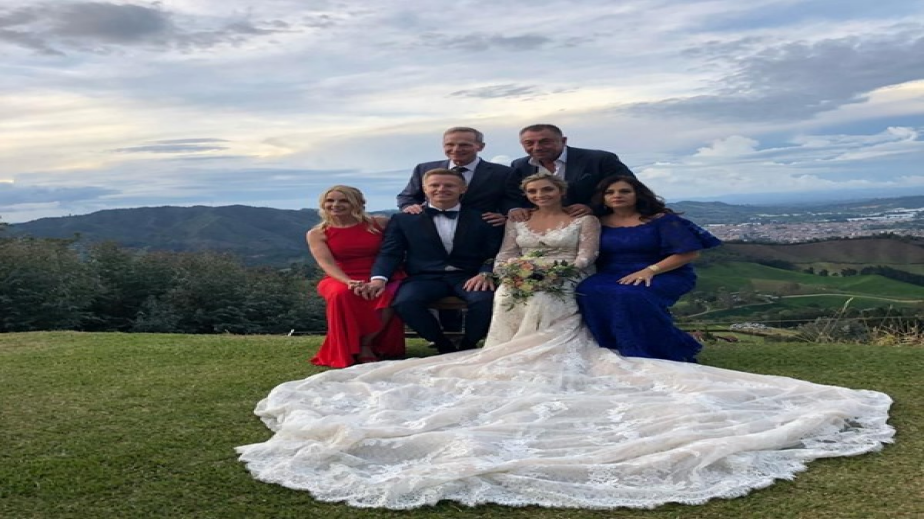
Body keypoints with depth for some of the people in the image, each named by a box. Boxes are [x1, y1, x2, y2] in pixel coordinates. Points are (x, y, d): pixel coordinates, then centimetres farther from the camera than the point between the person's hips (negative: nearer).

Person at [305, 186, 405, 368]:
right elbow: (326, 263, -13)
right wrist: (349, 282, -29)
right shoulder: (317, 234, 4)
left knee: (390, 296, -37)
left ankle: (366, 344, -19)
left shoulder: (379, 223, 5)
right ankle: (346, 352, -22)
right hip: (341, 280, 0)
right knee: (342, 294, -39)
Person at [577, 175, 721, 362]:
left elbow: (690, 252, -10)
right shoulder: (599, 223, 9)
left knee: (631, 296, -37)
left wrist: (649, 270, -19)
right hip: (612, 276, 4)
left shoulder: (661, 220, -3)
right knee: (588, 293, -29)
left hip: (663, 275, -4)